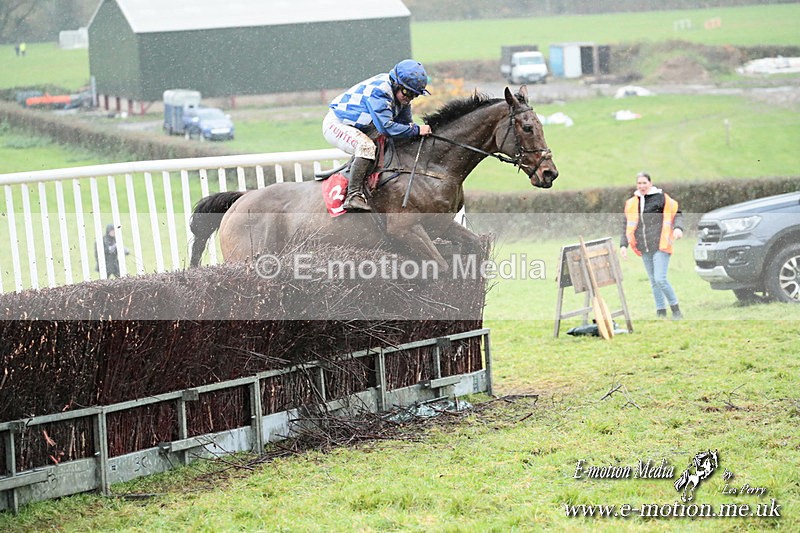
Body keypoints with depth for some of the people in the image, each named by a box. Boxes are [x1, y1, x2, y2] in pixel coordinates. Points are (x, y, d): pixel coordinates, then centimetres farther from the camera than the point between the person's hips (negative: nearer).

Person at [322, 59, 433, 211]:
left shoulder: (402, 97, -1)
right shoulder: (378, 91, -30)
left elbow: (404, 123, 8)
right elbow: (386, 127, -35)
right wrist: (416, 130, -31)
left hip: (360, 129, 10)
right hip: (336, 124, -10)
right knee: (366, 146, -34)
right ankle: (353, 196, -39)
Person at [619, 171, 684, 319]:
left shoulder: (661, 198, -3)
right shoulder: (631, 203, 11)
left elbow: (677, 213, 2)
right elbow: (627, 226, 15)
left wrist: (678, 228, -16)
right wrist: (623, 244, 6)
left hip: (660, 246, -5)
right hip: (644, 248, 5)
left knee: (660, 279, -14)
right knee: (653, 282, 9)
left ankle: (676, 310, 1)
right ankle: (661, 312, 16)